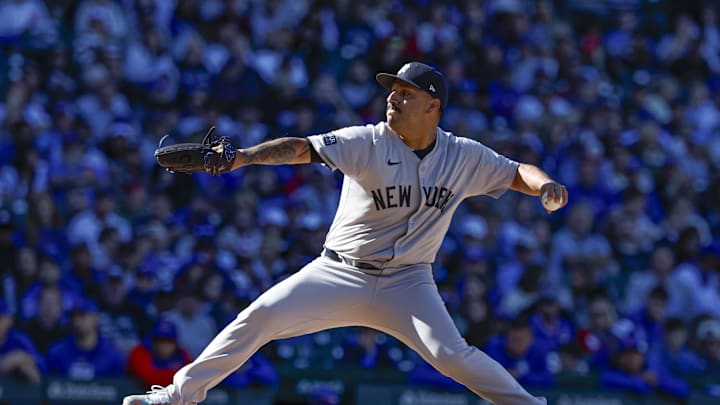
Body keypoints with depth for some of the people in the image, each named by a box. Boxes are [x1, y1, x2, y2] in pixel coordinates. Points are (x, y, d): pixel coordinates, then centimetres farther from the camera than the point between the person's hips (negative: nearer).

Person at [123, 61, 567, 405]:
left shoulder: (464, 157, -3)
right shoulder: (368, 142, -12)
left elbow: (517, 173, 6)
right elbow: (303, 148, -23)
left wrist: (544, 183, -19)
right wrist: (245, 156, -40)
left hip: (407, 284, 0)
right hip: (340, 274, 0)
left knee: (451, 354, -21)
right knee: (260, 316, -13)